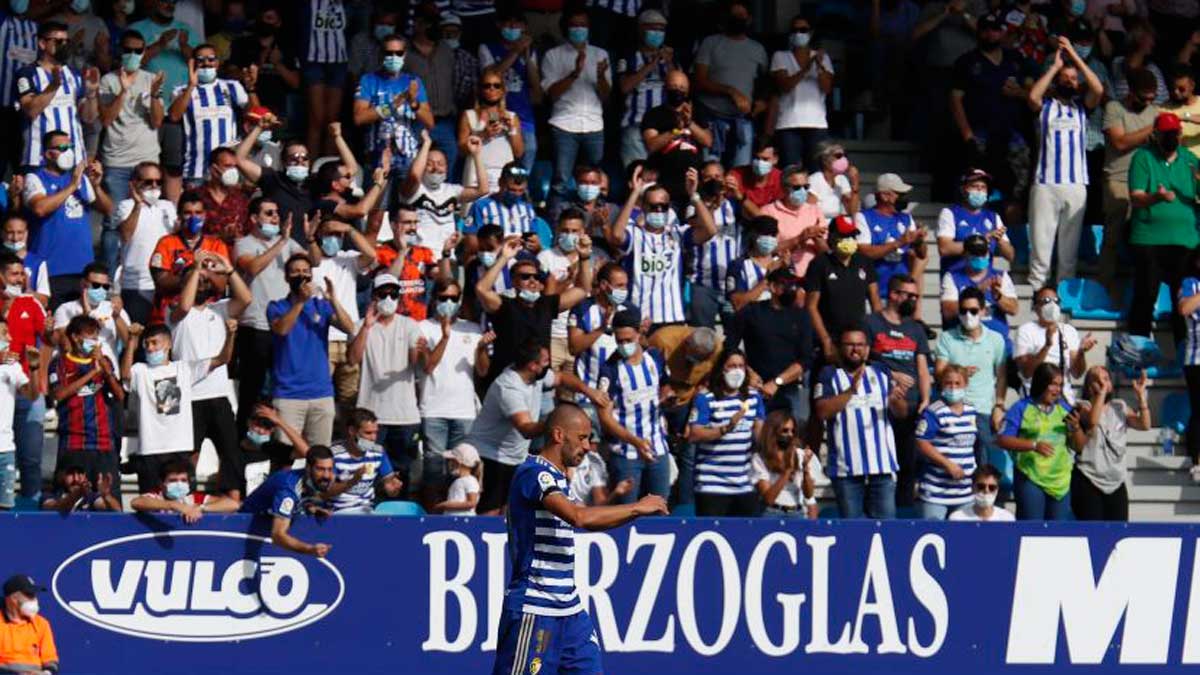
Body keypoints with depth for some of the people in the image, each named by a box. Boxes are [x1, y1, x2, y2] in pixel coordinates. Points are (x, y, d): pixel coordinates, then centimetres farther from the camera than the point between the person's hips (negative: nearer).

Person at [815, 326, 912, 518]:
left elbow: (902, 412, 10)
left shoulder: (882, 373, 14)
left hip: (882, 464, 2)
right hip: (847, 467, -2)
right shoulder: (830, 375, 5)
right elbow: (822, 411, -9)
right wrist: (850, 391, -18)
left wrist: (895, 401, -14)